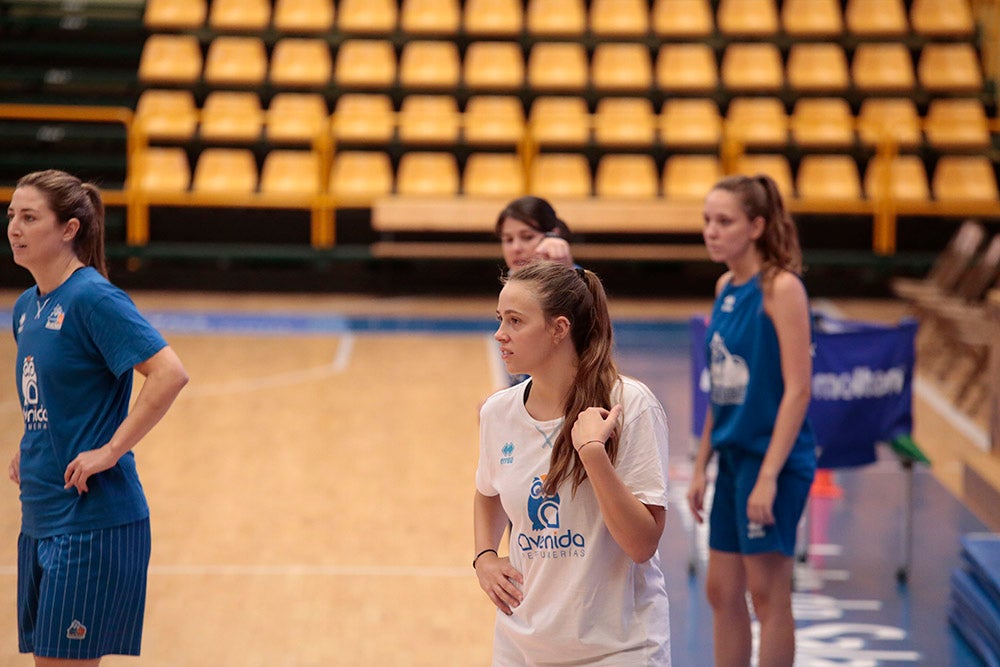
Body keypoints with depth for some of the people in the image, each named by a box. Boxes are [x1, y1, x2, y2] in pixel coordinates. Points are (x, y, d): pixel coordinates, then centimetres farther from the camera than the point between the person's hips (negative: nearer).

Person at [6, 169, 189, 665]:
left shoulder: (92, 298, -14)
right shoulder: (26, 307, 12)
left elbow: (170, 374, -23)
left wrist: (110, 450, -21)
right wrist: (29, 451, 13)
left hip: (91, 521, -9)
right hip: (40, 519, 9)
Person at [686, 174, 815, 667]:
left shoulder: (781, 288, -13)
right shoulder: (726, 287, 9)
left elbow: (797, 389, -17)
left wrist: (768, 476, -21)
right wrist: (701, 467, 14)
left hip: (774, 459, -8)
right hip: (733, 456, 8)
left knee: (767, 592, -1)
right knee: (722, 590, 11)